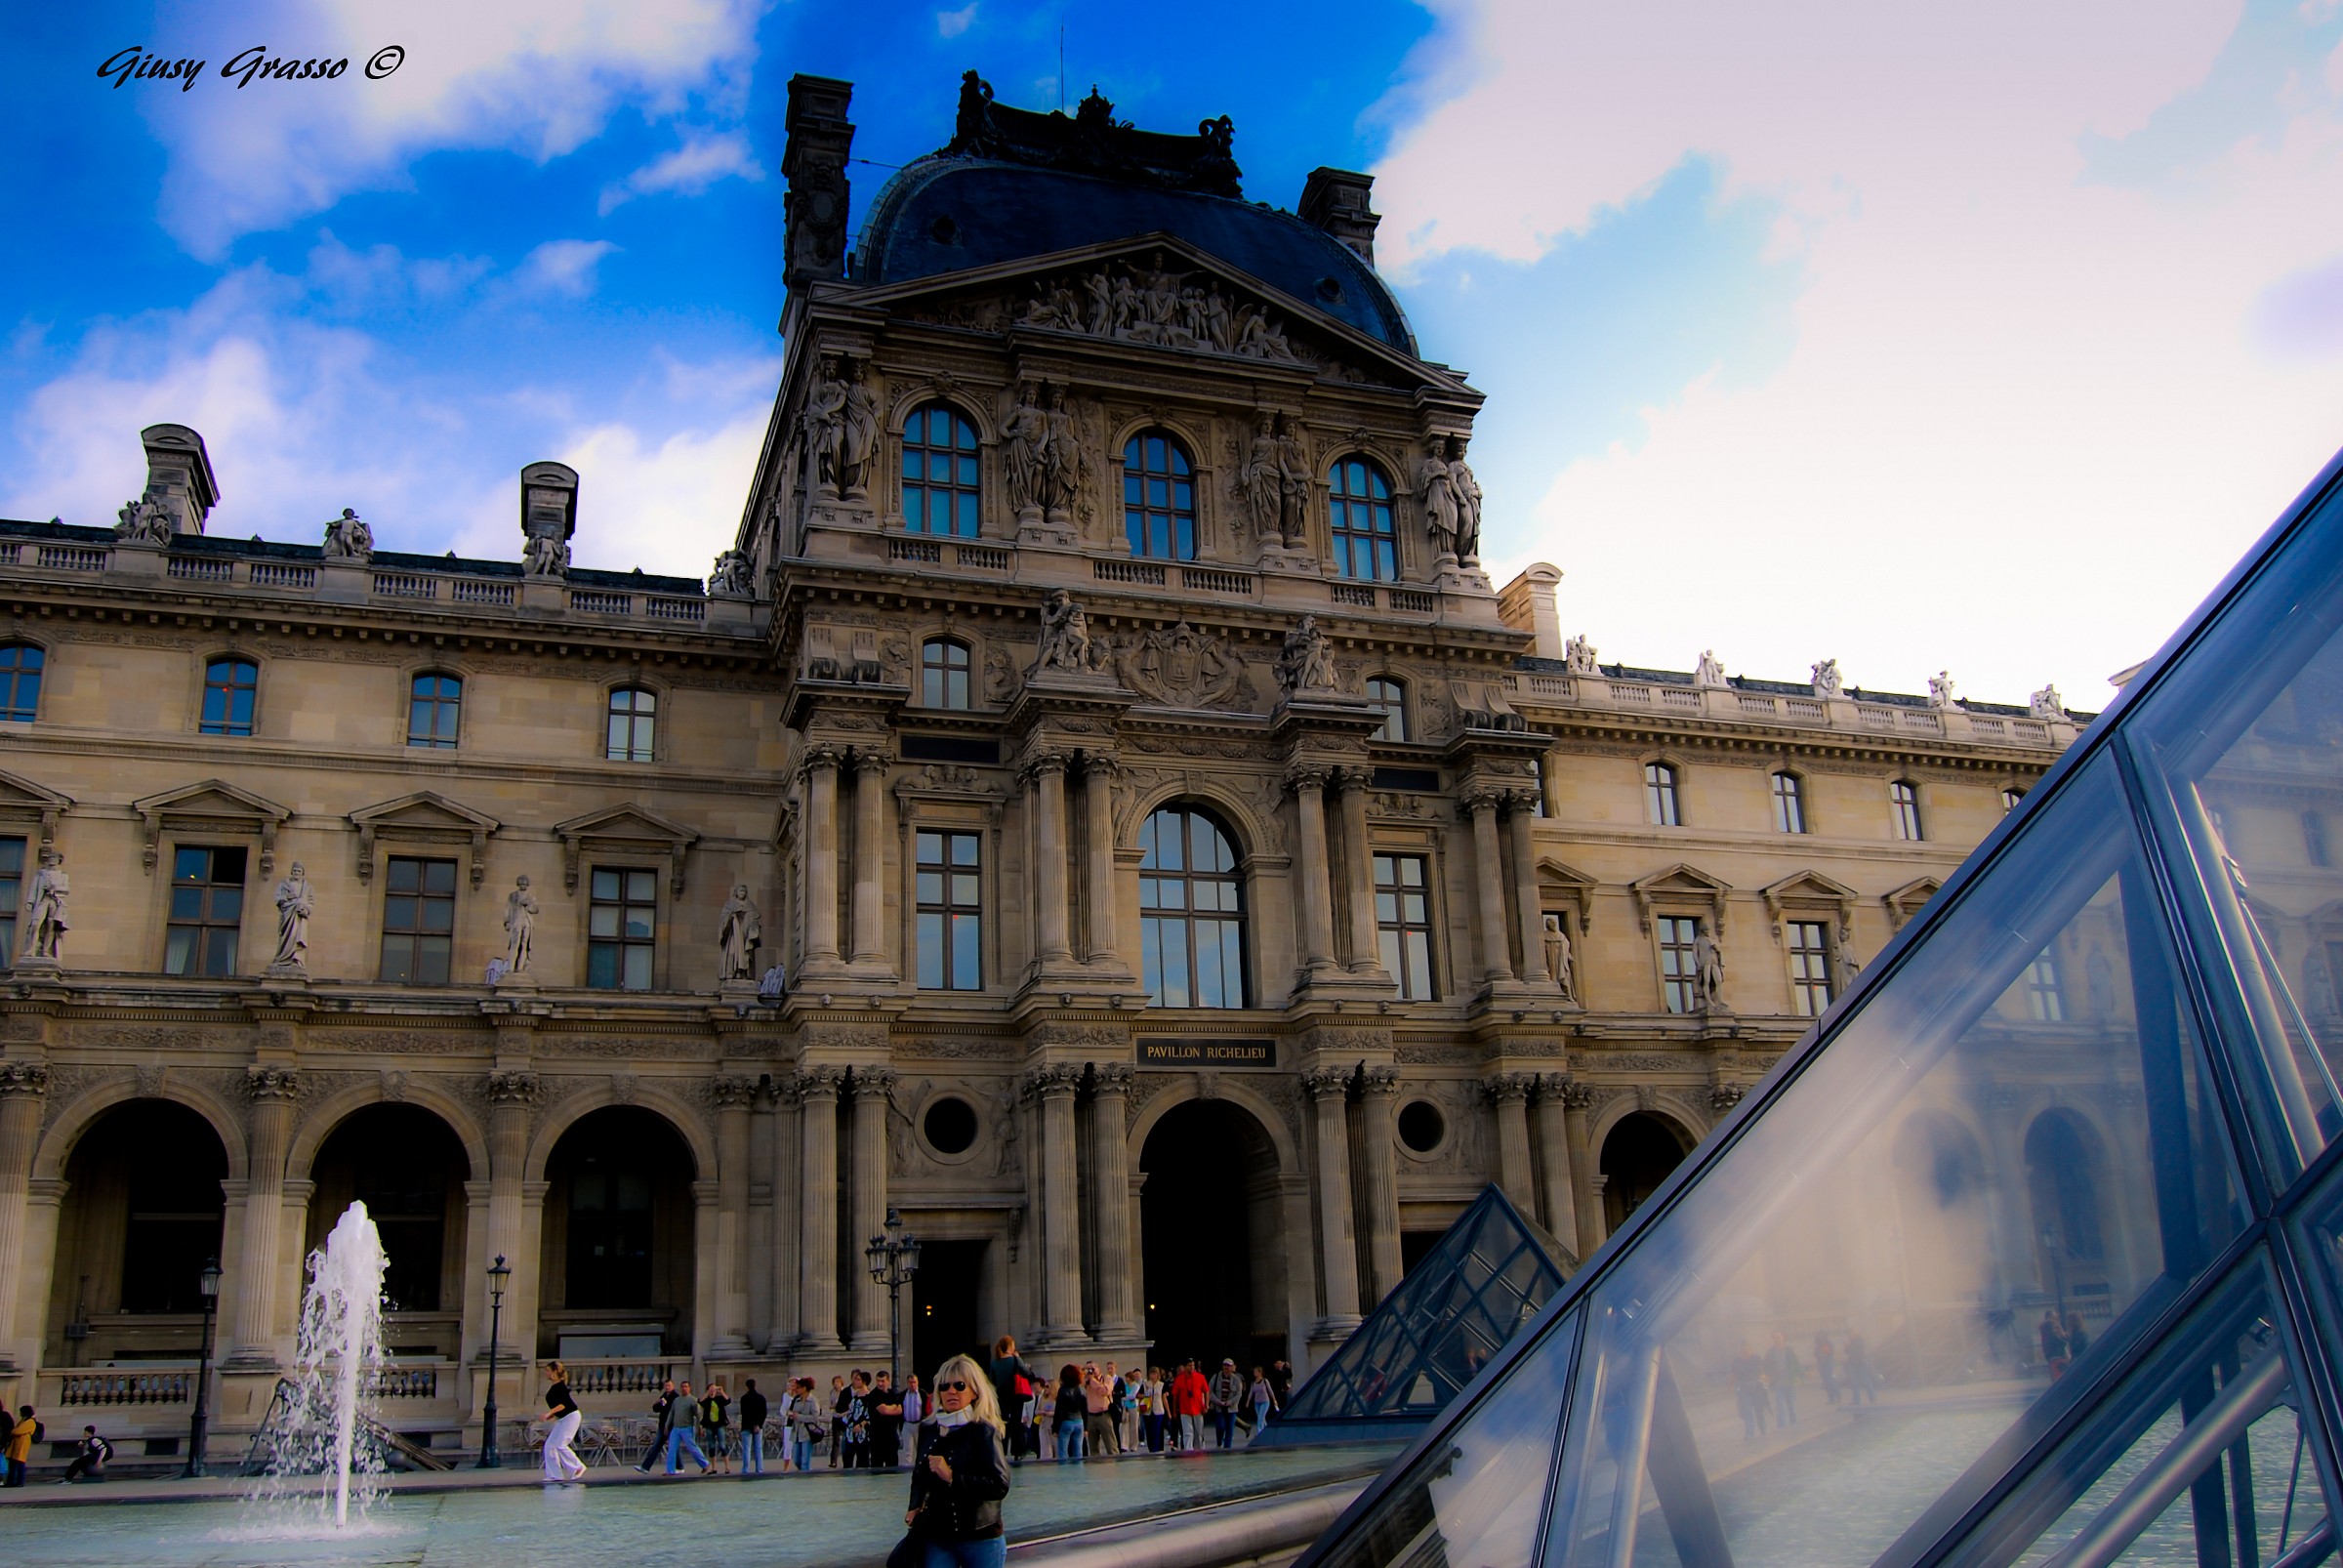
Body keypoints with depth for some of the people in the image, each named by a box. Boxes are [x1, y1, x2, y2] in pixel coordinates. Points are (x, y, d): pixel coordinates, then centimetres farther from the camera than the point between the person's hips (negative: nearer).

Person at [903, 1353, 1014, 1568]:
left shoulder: (983, 1432, -10)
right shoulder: (928, 1431, 8)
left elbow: (1000, 1485, -20)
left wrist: (952, 1477, -24)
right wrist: (915, 1507, 5)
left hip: (980, 1541, -4)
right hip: (936, 1539, 4)